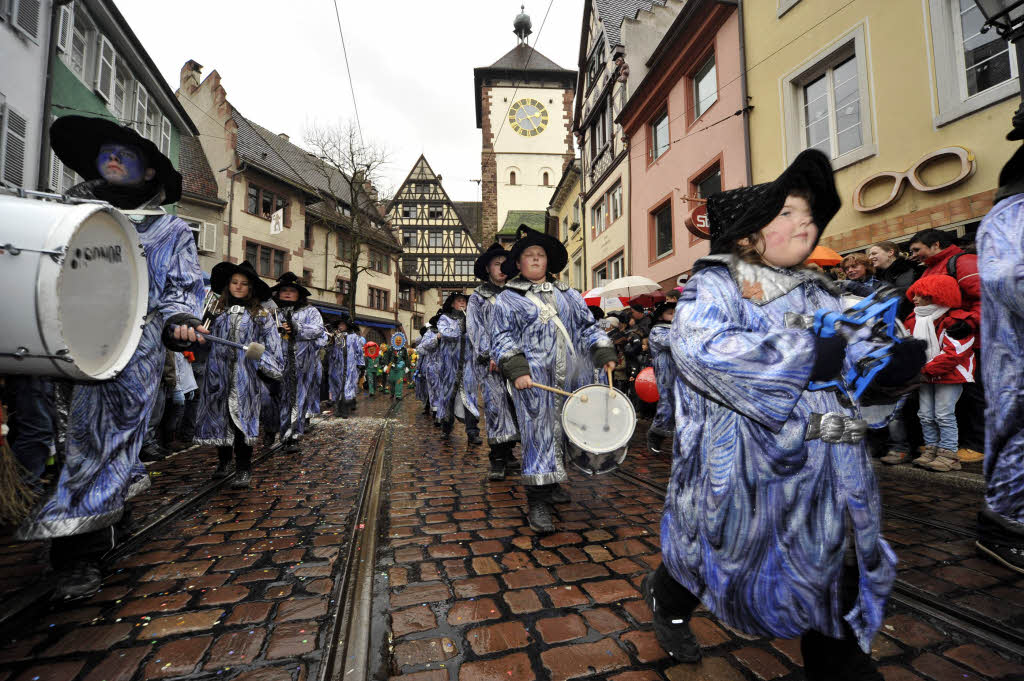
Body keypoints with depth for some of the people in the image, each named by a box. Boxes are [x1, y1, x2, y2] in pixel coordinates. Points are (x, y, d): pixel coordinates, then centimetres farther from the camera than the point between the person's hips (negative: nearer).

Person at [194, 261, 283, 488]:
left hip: (246, 373, -3)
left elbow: (272, 343, 2)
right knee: (218, 415, 8)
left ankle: (244, 470, 0)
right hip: (218, 372, 4)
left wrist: (267, 366, -2)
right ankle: (224, 461, 26)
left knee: (242, 416, -7)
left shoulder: (260, 314, 5)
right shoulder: (217, 310, 13)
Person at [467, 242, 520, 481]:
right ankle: (497, 460, -12)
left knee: (513, 403, 2)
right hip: (489, 359, -3)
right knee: (496, 401, -15)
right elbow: (475, 328, 0)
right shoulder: (478, 297, 11)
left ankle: (508, 452, 15)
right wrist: (489, 354, -13)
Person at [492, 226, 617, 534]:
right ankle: (537, 503, 3)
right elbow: (502, 339, -1)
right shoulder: (507, 299, 7)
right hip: (535, 380, -5)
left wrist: (604, 353, 4)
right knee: (540, 436, -7)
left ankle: (551, 486, 31)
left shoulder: (568, 295, 20)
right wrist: (516, 369, -15)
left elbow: (587, 327, 18)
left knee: (566, 433, 11)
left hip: (573, 378, 5)